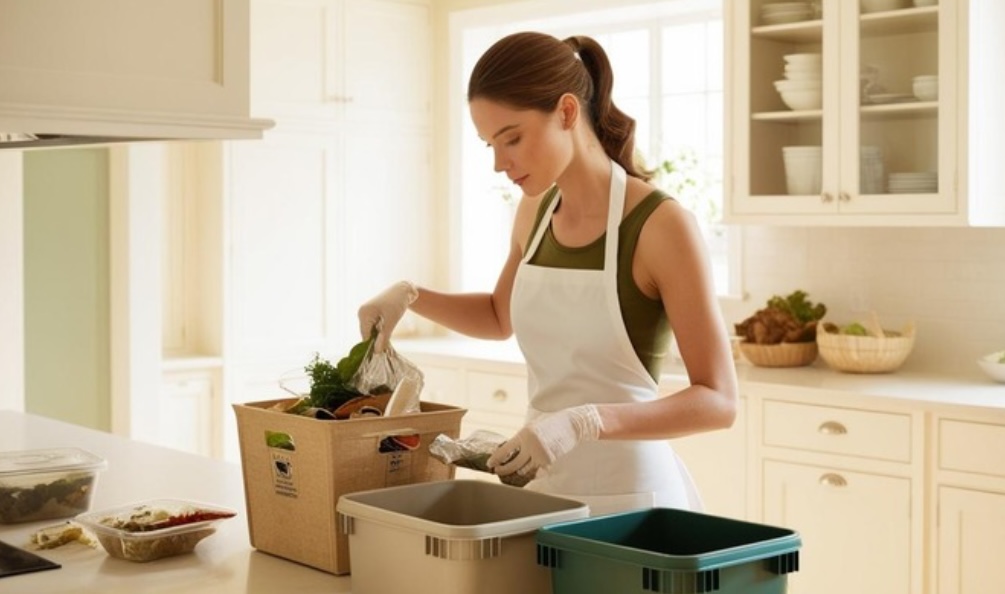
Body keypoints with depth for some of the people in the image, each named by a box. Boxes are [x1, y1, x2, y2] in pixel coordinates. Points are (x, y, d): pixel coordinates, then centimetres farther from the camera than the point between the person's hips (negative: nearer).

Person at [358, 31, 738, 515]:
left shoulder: (661, 224, -17)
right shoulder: (534, 212, 3)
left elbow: (718, 401, -18)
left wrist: (583, 421, -30)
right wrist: (410, 295, 6)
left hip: (628, 494, -6)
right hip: (543, 486, 6)